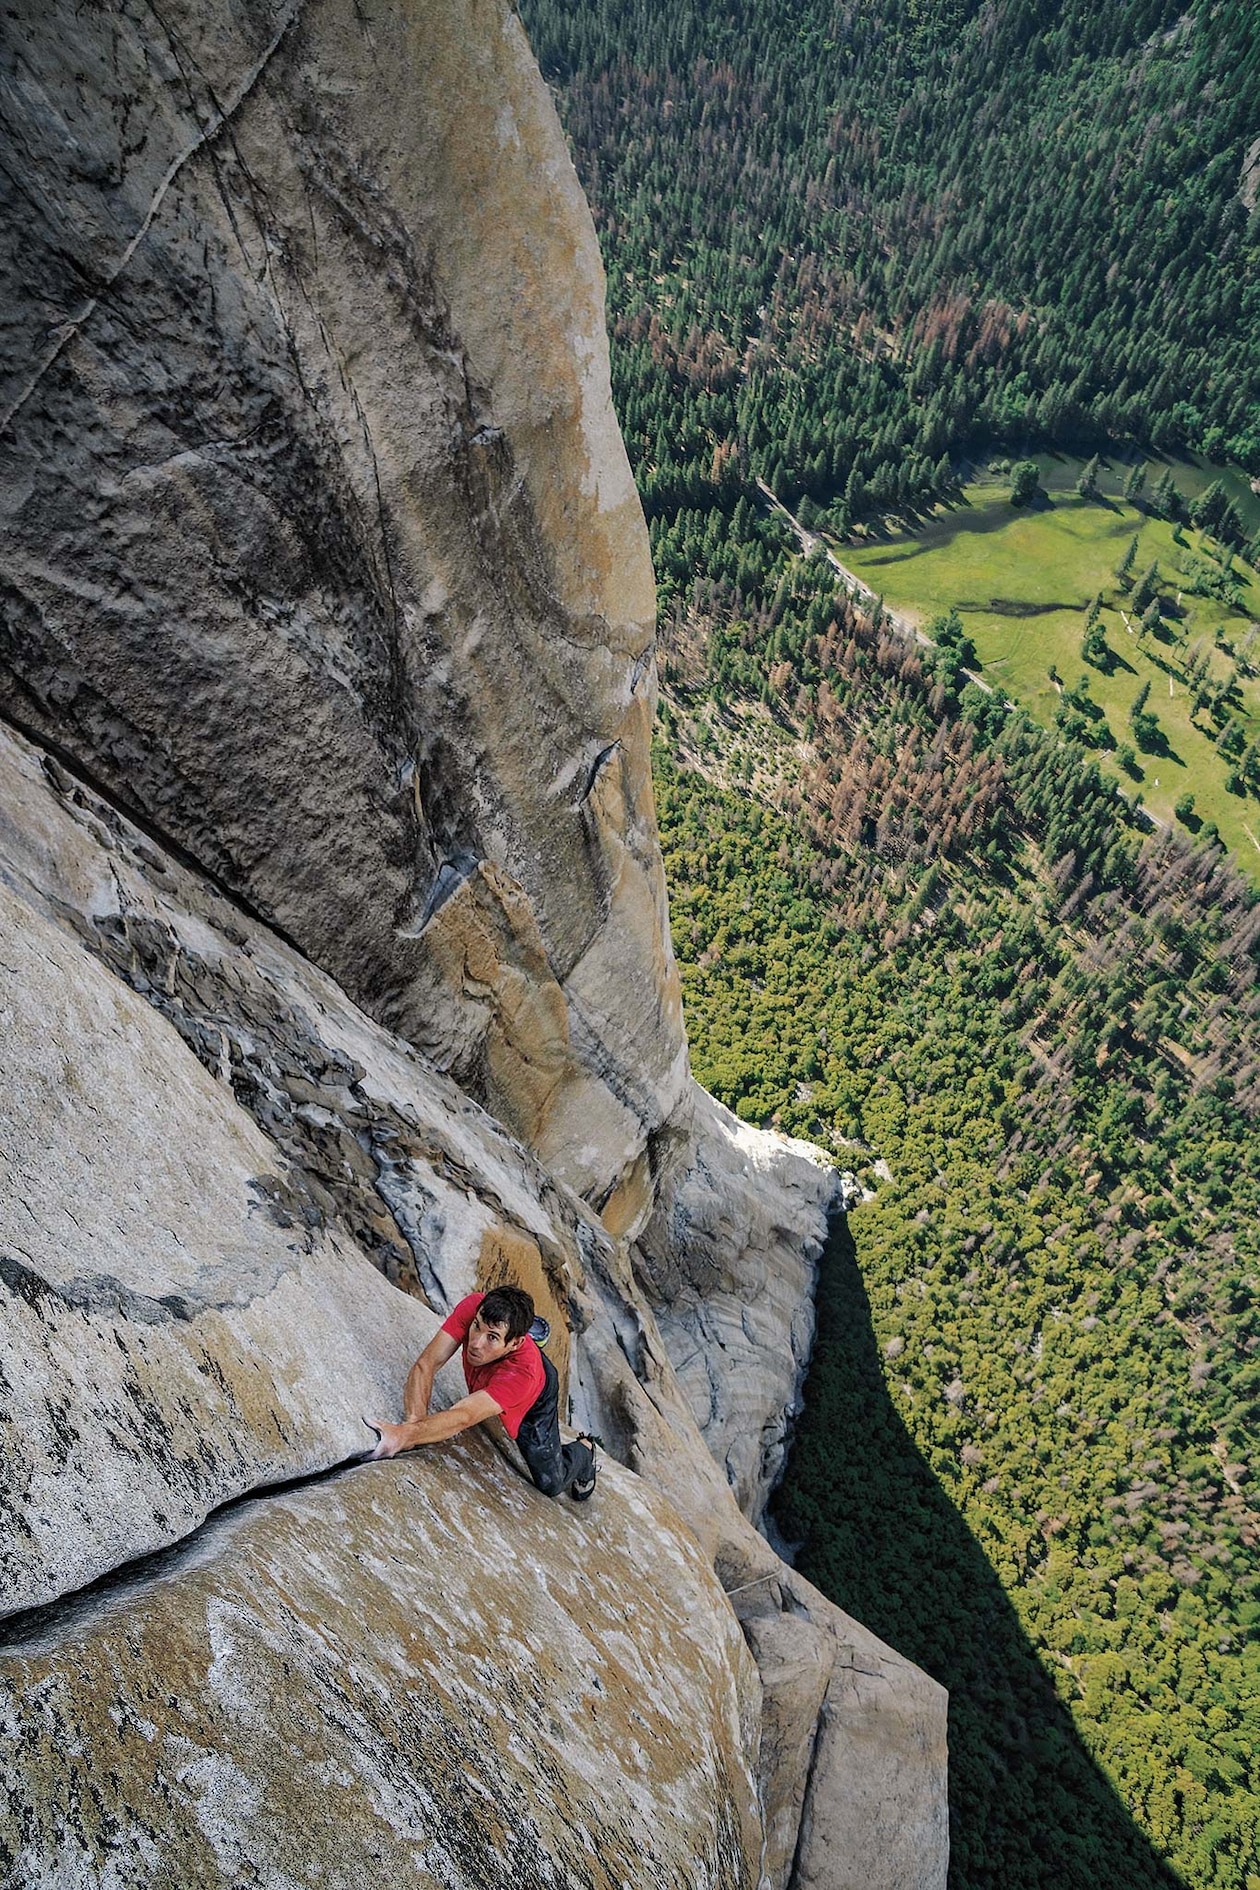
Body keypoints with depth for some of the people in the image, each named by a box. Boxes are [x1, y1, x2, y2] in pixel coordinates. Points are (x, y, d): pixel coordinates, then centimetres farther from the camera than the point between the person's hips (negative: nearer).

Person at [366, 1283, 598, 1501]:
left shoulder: (523, 1372, -49)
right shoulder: (473, 1308, -40)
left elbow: (464, 1417, -55)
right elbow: (426, 1365, -38)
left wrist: (404, 1434, -69)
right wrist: (414, 1421, -53)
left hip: (532, 1403, -4)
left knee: (551, 1483, 1)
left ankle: (585, 1449, 34)